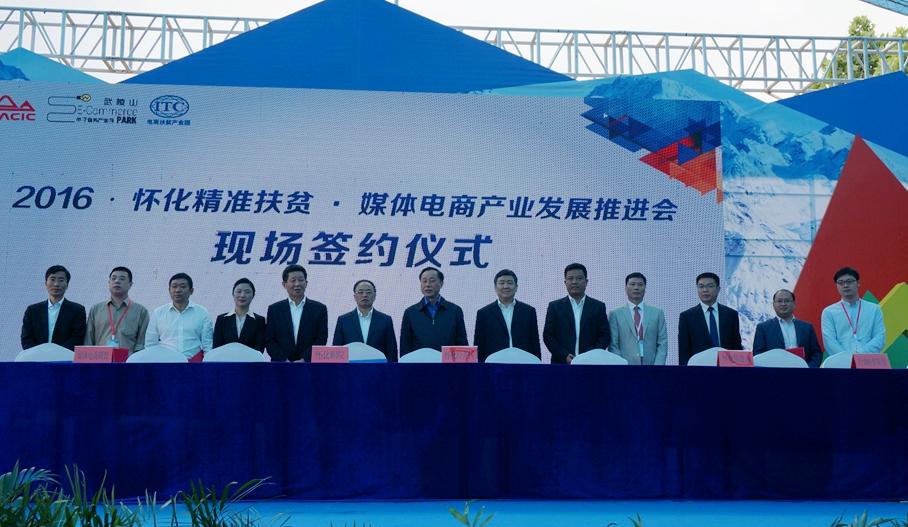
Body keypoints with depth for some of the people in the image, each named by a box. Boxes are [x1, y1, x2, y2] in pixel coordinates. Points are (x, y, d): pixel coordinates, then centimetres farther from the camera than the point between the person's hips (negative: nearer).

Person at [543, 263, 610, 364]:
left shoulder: (598, 306, 8)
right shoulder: (555, 306, 8)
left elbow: (605, 336, 6)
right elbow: (547, 336, 4)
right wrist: (565, 356, -10)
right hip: (561, 363, 0)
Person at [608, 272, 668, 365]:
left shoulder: (657, 313, 10)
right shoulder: (616, 314, 5)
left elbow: (662, 343, 6)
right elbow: (613, 345, 2)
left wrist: (658, 364, -7)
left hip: (650, 363, 1)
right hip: (625, 363, -1)